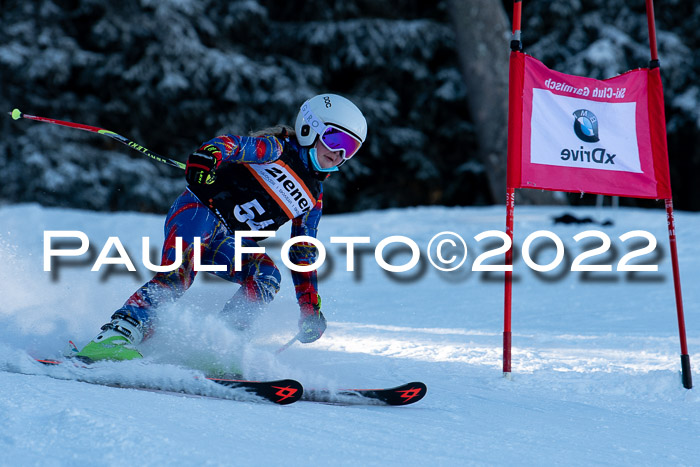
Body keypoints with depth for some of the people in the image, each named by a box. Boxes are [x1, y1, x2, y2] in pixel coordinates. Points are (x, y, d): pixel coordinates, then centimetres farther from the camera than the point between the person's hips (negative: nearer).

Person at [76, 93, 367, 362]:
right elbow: (235, 144, -16)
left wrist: (310, 309, 16)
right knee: (178, 274, -33)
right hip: (198, 211, -7)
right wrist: (208, 154, -39)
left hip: (228, 245, 7)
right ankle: (117, 333, -43)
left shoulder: (313, 199, 18)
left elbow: (303, 256, 23)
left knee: (267, 276, -23)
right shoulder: (276, 149, 0)